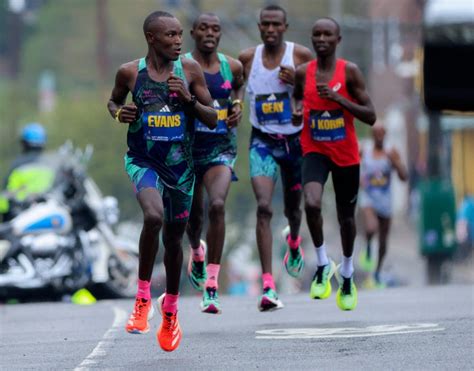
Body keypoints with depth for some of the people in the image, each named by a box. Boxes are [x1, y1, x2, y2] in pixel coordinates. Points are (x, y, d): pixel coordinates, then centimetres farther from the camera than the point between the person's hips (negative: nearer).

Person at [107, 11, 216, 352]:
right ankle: (143, 297, -15)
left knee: (174, 238, 14)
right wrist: (119, 113, -7)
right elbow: (114, 100, 16)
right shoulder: (130, 72, -5)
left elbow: (212, 119, -1)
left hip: (180, 165, 2)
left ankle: (170, 307, 39)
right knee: (154, 216, -31)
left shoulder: (190, 70, -3)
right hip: (143, 161, -2)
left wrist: (188, 98, -18)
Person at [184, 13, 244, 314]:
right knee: (193, 213, 13)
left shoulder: (233, 67, 1)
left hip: (221, 148, 0)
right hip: (188, 146, 0)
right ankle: (197, 252, 52)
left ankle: (212, 284, -21)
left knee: (217, 205, -23)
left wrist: (238, 108, 2)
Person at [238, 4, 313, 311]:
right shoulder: (247, 59, -2)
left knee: (293, 208, 18)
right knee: (264, 207, -19)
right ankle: (268, 286, -25)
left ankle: (294, 241, 57)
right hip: (262, 141, -1)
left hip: (294, 140, 1)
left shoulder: (300, 56, -7)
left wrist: (298, 80, -19)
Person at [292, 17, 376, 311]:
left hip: (346, 154, 0)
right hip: (315, 150, 0)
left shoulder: (350, 71, -10)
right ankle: (323, 265, -6)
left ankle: (347, 275, 37)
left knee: (346, 216, 13)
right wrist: (297, 111, -3)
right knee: (311, 204, -27)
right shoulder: (303, 72, -2)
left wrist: (338, 98, -23)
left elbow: (370, 117, -12)